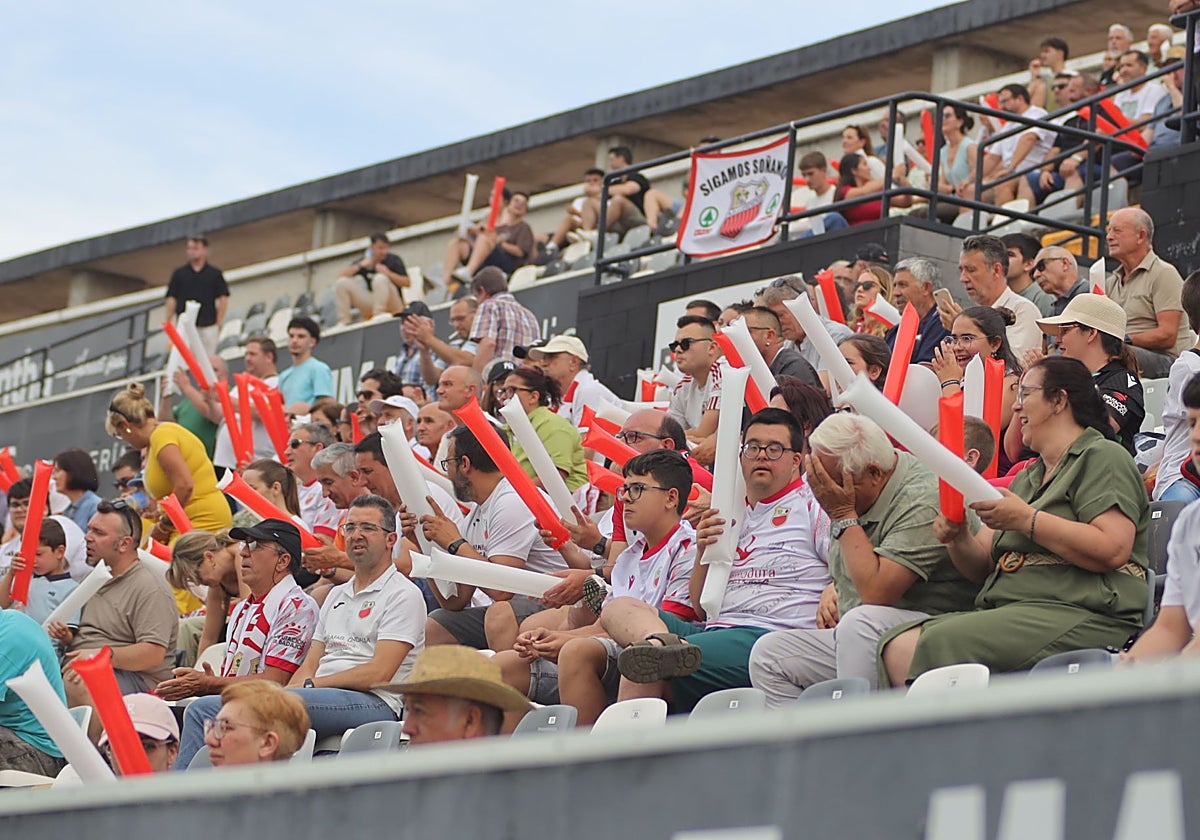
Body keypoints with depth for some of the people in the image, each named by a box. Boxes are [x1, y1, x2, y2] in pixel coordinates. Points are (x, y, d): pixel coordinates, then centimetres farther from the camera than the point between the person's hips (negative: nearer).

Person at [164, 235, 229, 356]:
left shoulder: (215, 273, 6)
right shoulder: (179, 273, 8)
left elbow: (223, 299, 4)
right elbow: (171, 299, 6)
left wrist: (219, 323, -3)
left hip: (208, 327, 0)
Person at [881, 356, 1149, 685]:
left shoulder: (1103, 457, 2)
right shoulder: (1028, 477, 29)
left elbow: (1113, 550, -15)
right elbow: (983, 567, 23)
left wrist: (1026, 520, -13)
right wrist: (958, 539, 1)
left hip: (1082, 615, -8)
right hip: (1008, 610, 8)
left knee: (943, 643, -30)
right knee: (899, 645, -18)